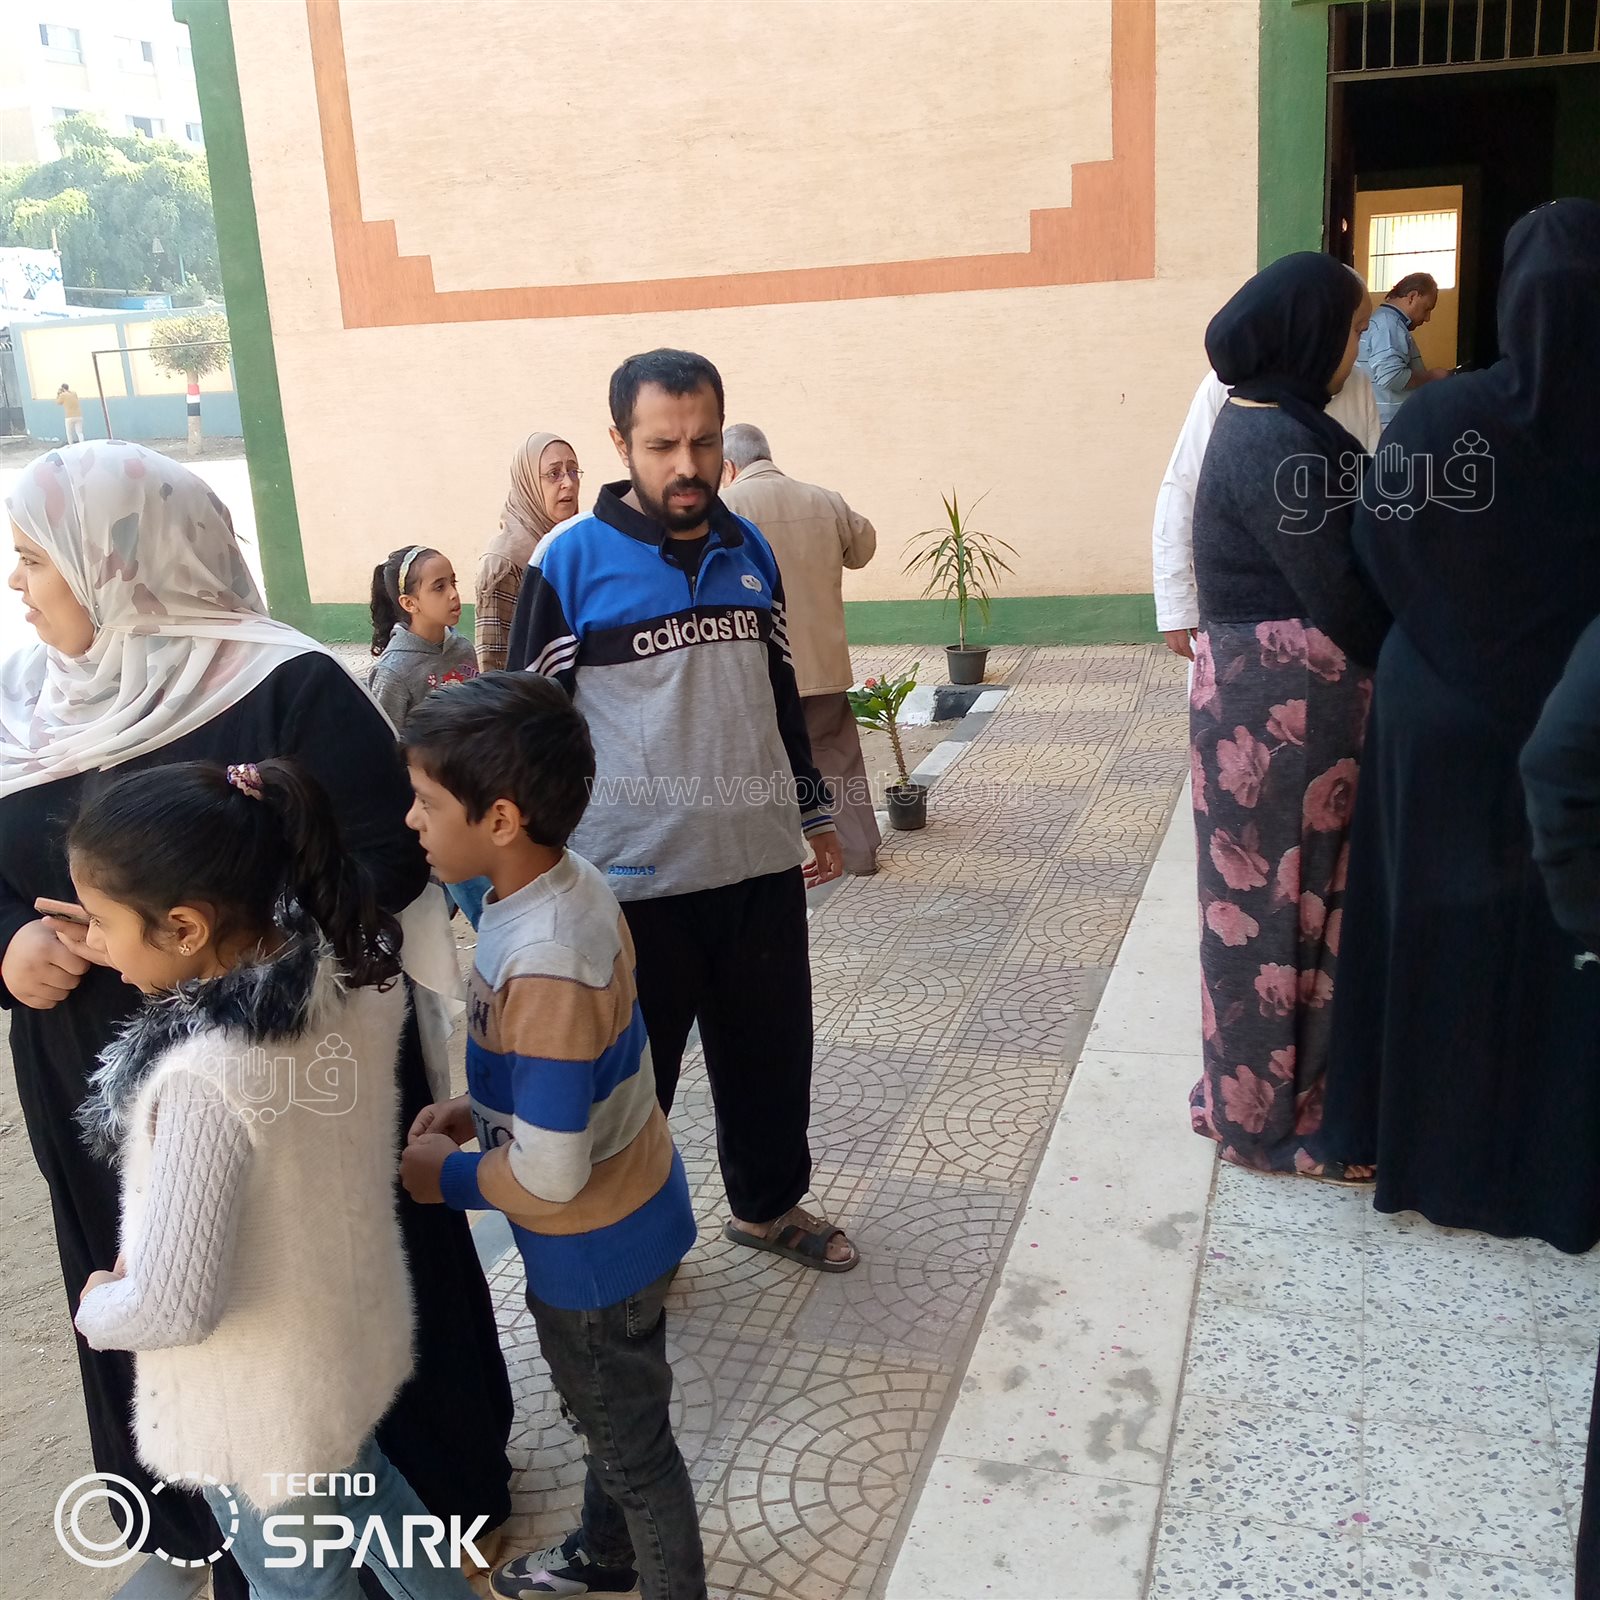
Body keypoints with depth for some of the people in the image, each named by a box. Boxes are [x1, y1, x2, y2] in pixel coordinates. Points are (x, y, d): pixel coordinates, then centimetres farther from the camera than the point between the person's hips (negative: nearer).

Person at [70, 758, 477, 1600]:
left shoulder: (204, 1079, -38)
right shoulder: (358, 971, -17)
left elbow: (175, 1307, -30)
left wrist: (96, 1309, -8)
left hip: (261, 1397, -6)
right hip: (358, 1325, 6)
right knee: (363, 1488, 35)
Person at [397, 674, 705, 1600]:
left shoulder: (540, 968, -36)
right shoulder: (577, 883, -9)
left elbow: (548, 1176, -30)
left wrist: (446, 1174, -14)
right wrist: (483, 1107, 2)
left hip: (594, 1247, -9)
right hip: (626, 1214, 9)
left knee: (631, 1444, 17)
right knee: (611, 1415, 31)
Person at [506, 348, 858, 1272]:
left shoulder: (751, 550, 7)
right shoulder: (574, 562, -9)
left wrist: (814, 812, 19)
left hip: (762, 863, 5)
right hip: (635, 882, -4)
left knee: (772, 1052, 17)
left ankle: (771, 1203, 40)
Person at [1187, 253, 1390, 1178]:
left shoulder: (1266, 426, 13)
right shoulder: (1277, 443, -18)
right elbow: (1337, 591, -19)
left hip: (1268, 690, 10)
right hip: (1283, 701, -10)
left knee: (1275, 894, 17)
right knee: (1281, 899, 2)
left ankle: (1262, 1089, 31)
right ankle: (1270, 1116, 17)